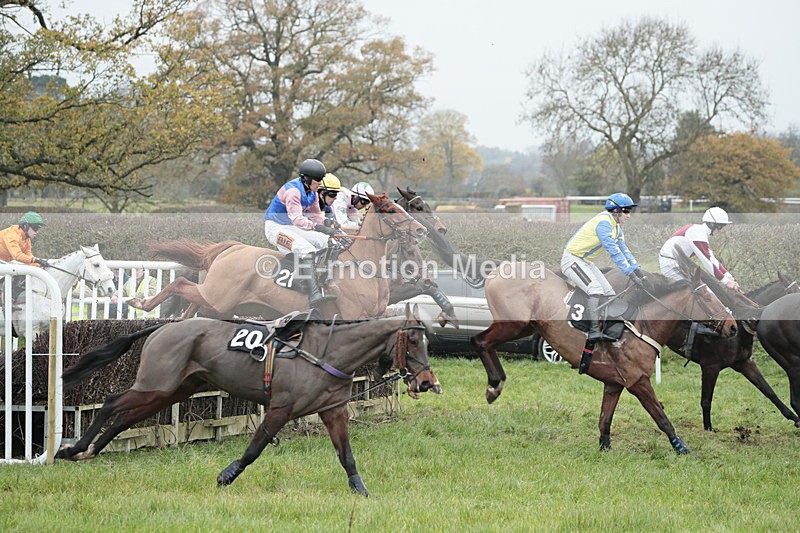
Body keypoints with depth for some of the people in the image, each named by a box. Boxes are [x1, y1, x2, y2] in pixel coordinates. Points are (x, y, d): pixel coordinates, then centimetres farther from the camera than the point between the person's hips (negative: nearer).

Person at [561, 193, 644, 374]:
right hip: (572, 259, -10)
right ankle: (594, 332, -33)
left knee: (609, 294, 3)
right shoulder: (603, 222, -24)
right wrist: (632, 275, -31)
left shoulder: (615, 225, 8)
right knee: (595, 290, -29)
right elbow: (614, 251, -29)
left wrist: (639, 272, -3)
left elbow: (624, 250, 7)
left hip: (586, 262, 10)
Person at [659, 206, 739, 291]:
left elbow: (712, 258, 9)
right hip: (670, 264, -11)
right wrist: (726, 281, -22)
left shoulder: (702, 231, 11)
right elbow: (707, 261, -26)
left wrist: (729, 277, 0)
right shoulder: (698, 233, -23)